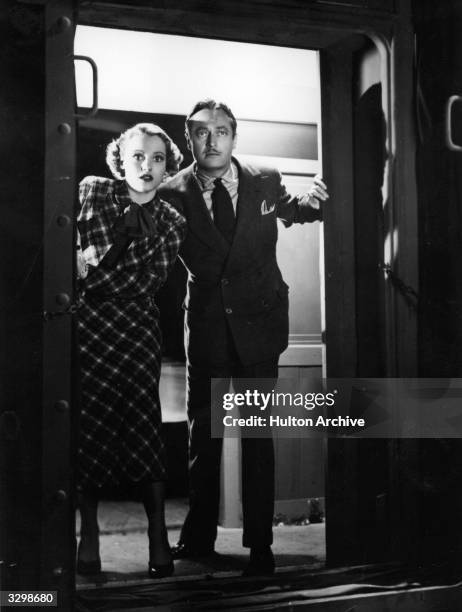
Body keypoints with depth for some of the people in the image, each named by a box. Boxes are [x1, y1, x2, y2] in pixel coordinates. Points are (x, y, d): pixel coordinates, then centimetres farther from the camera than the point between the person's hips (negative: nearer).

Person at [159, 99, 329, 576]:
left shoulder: (266, 182, -2)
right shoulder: (175, 193, -6)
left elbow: (289, 211, 18)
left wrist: (310, 203, -3)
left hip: (258, 321, 0)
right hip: (206, 326, 0)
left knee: (258, 435, 1)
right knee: (202, 434, 9)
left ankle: (260, 545, 11)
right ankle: (198, 537, 24)